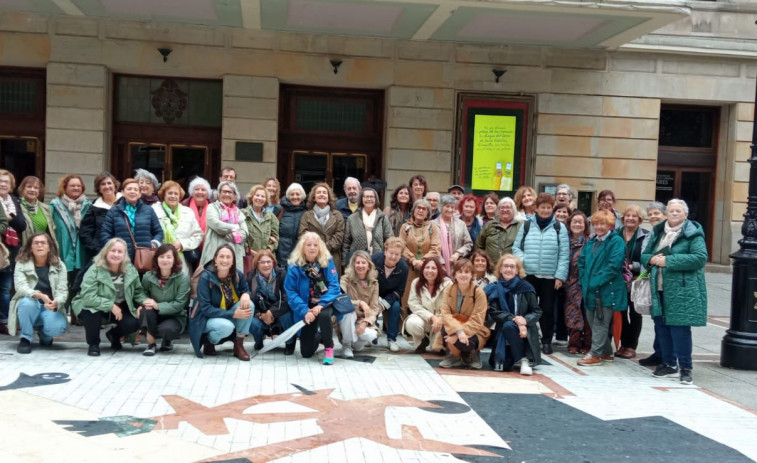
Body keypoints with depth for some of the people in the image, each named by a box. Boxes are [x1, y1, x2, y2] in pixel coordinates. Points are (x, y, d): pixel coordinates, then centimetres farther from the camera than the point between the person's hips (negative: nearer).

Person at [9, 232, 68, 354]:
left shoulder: (59, 265, -2)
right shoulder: (21, 264, -5)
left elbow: (63, 291, -10)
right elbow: (21, 287, -20)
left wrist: (56, 303, -35)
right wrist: (40, 295, -41)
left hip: (50, 309, 1)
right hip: (29, 307, -1)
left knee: (58, 327, -31)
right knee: (27, 302, -37)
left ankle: (45, 336, 9)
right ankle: (25, 339, -14)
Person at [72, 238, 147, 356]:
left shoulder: (130, 270, -8)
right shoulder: (94, 270, -22)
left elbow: (138, 291, 1)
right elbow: (88, 297, -30)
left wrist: (146, 301, -22)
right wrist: (111, 306, -35)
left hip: (119, 308, 4)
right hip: (93, 308, -4)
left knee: (133, 323, -19)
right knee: (93, 314, -38)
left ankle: (114, 335, 19)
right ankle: (93, 344, -7)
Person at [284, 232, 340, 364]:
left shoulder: (327, 261, -7)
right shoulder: (294, 266, -11)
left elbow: (334, 285, -12)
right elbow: (291, 292, -12)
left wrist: (321, 304, -26)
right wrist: (304, 311, -23)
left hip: (325, 303, -1)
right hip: (307, 307, 1)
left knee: (323, 315, -39)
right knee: (306, 352, 1)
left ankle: (329, 348, -11)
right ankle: (319, 336, 39)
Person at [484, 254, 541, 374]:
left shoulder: (526, 287, -2)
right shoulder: (494, 289, 0)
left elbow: (537, 312, -1)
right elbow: (493, 312, -8)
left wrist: (525, 320, -22)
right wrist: (513, 318, -23)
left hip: (524, 329, -1)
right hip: (503, 331, 1)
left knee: (509, 326, -35)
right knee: (502, 367, -22)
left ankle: (525, 360, -17)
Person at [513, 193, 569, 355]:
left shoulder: (559, 228, 3)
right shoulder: (526, 226, 8)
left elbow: (564, 255, 0)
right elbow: (516, 247, 9)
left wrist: (560, 275, -7)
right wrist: (523, 260, -11)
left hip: (550, 276, -1)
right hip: (529, 275, 1)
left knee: (547, 309, 7)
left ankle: (547, 341, 18)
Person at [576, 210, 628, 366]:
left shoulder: (616, 242, -8)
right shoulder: (590, 242, 16)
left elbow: (614, 265, -18)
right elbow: (582, 261, 16)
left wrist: (597, 282, -20)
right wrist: (584, 281, 3)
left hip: (607, 289, -8)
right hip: (590, 289, 8)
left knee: (600, 323, -4)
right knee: (592, 320, 12)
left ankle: (595, 355, 0)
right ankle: (606, 352, 24)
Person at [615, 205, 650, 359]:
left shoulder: (645, 236, -5)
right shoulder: (616, 234, 7)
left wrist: (633, 266, -21)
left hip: (636, 281, -3)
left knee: (634, 313, 5)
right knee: (621, 312, 6)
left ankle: (631, 346, 14)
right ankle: (623, 343, 18)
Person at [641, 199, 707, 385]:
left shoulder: (693, 234, -5)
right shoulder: (658, 232, 14)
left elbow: (700, 257, -17)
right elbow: (644, 255, 20)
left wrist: (668, 261, -20)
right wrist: (652, 259, -6)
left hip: (682, 291, -6)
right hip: (660, 289, 7)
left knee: (680, 328, -7)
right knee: (661, 327, 12)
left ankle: (685, 367, 5)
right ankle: (669, 363, 26)